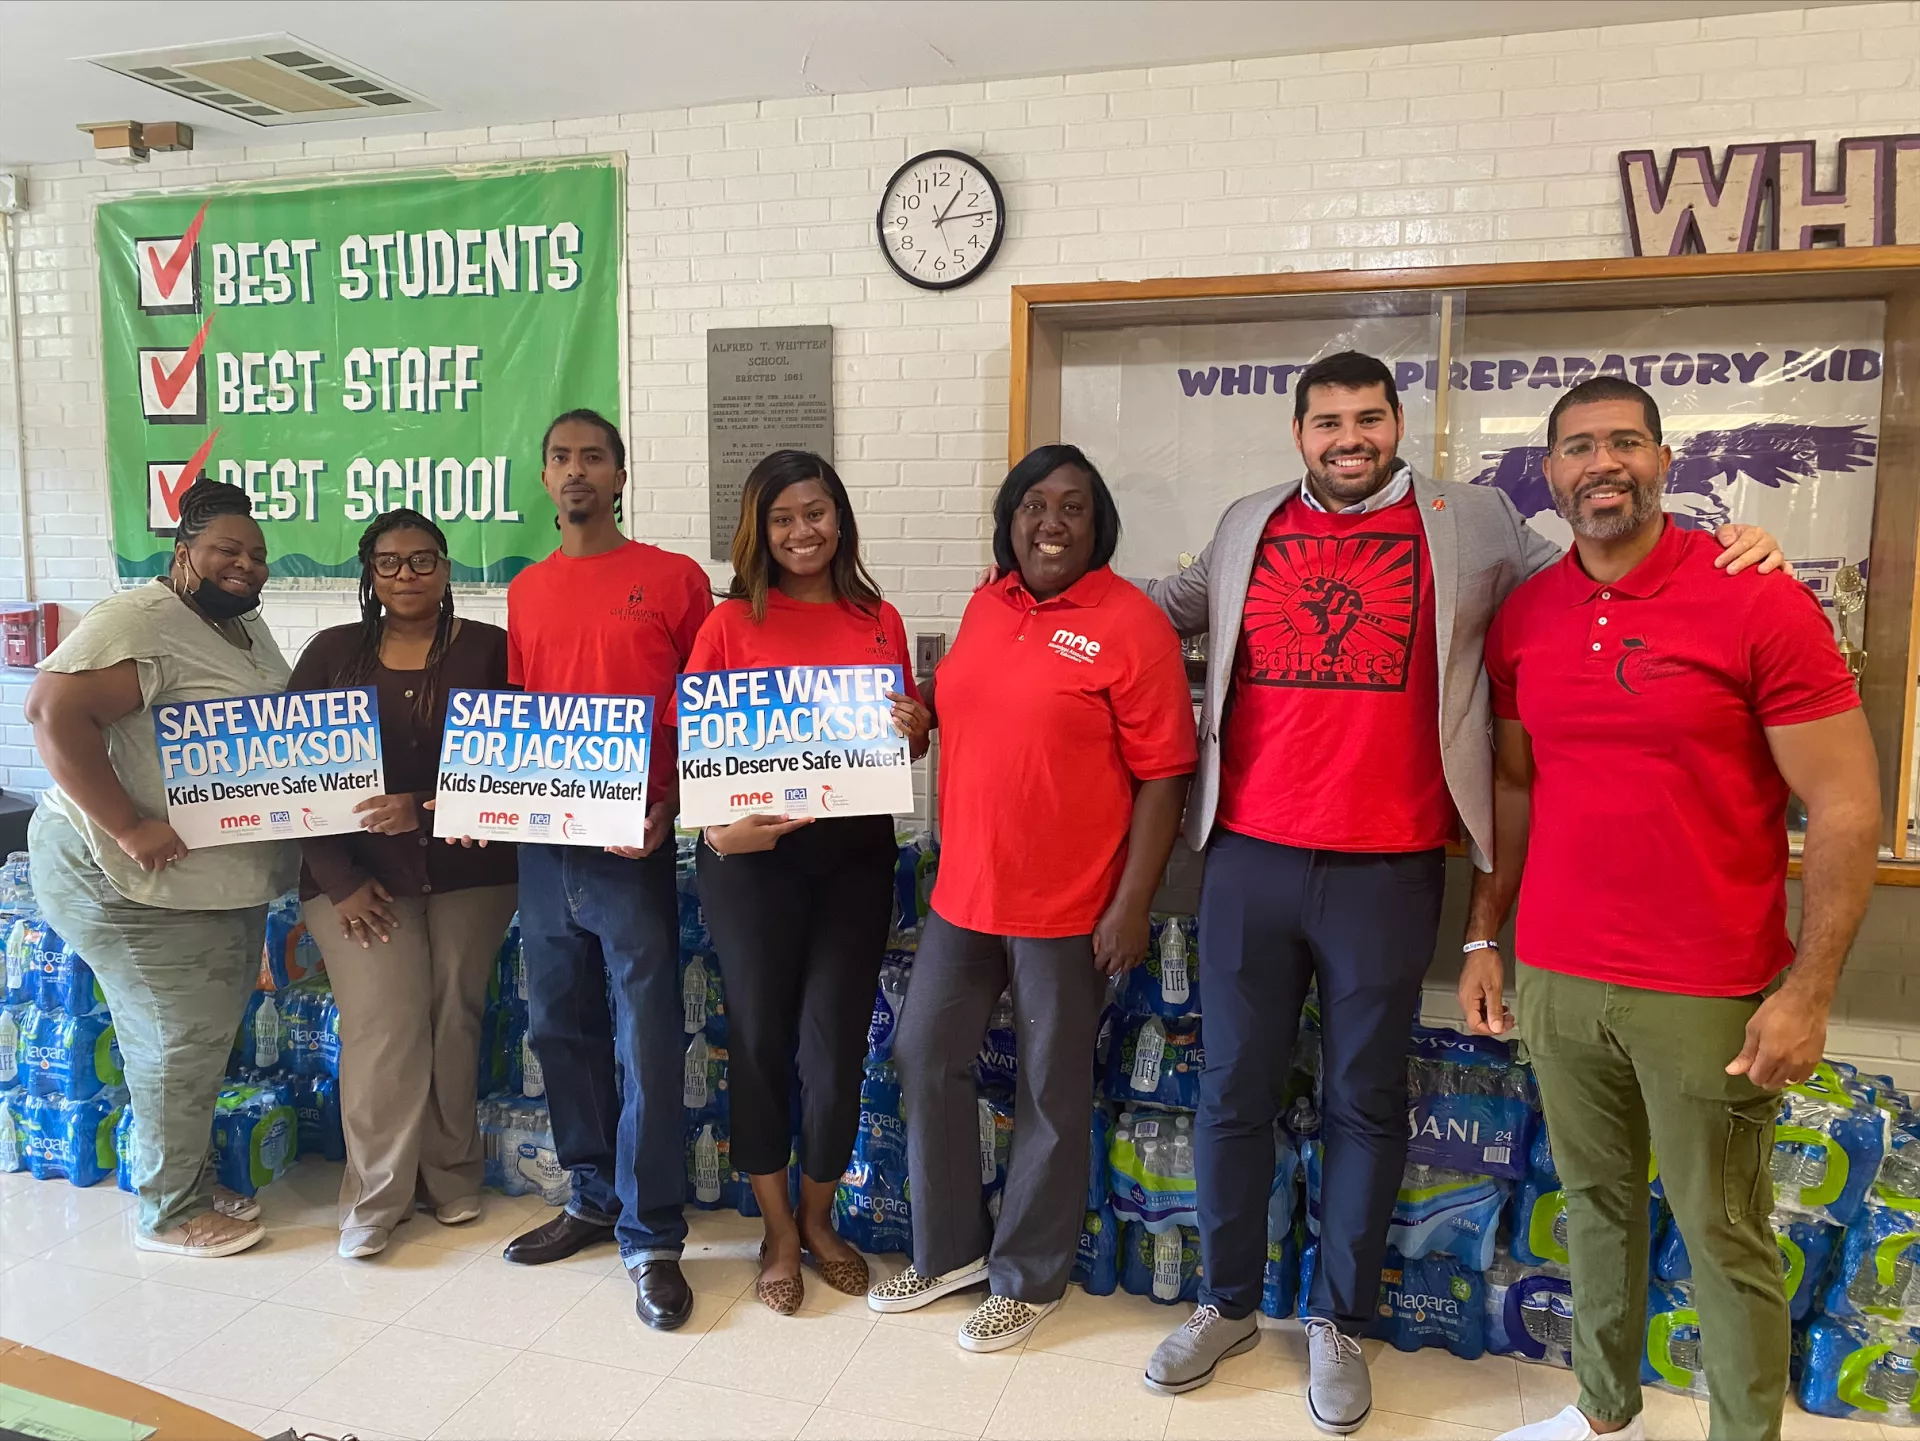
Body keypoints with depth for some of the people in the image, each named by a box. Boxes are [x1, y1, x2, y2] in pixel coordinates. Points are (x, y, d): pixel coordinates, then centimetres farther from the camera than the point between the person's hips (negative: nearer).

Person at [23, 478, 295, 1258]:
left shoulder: (249, 627, 11)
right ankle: (170, 1212, 18)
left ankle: (193, 1182, 34)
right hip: (140, 884, -9)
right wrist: (130, 828, -29)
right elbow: (56, 710, -29)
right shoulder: (141, 622, -18)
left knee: (206, 1038, 18)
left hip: (226, 879, 9)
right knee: (179, 1044, 1)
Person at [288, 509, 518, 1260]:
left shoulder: (489, 650, 1)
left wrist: (426, 806, -19)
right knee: (383, 1027, -6)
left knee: (453, 1020, 5)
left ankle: (452, 1175, 23)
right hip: (359, 874, 0)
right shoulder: (334, 651, 5)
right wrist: (339, 879, -7)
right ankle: (376, 1198, 9)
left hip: (469, 868, 0)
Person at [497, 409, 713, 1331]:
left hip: (632, 845, -5)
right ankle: (595, 1198, 31)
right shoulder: (525, 592, 13)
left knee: (645, 1043, -3)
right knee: (561, 1029, 14)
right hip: (542, 844, 6)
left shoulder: (674, 580, -1)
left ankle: (650, 1238, 10)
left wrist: (667, 808, -14)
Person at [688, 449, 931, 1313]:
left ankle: (819, 1218, 30)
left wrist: (913, 732, -9)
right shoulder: (730, 623, 0)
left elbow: (907, 744, 14)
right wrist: (716, 824, -19)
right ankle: (778, 1231, 27)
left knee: (837, 1040, 7)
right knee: (760, 1038, 8)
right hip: (752, 854, -1)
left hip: (855, 852, 2)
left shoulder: (880, 621, 7)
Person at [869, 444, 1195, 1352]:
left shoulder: (1131, 625, -12)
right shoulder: (986, 607, 8)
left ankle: (1028, 1279, 29)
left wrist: (1132, 904, -15)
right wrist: (952, 857, 12)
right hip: (963, 891, 7)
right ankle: (948, 1251, 34)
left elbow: (1162, 775, -12)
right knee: (924, 1057, 14)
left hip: (1068, 905, -6)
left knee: (1051, 1092, 9)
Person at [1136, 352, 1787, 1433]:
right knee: (1234, 1092, 12)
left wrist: (1720, 552, -8)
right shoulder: (1248, 527, 10)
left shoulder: (1474, 523, 3)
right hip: (1249, 860, 2)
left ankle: (1339, 1322, 31)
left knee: (1366, 1105, 11)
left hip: (1388, 875, -2)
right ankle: (1227, 1306, 31)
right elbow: (1174, 605, 25)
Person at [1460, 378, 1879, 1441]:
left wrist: (1808, 993, -13)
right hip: (1556, 979, 4)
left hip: (1709, 995, -4)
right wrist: (1483, 935, 10)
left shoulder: (1757, 600, -10)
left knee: (1725, 1238, 9)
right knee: (1596, 1201, 19)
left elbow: (1845, 807, -9)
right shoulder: (1521, 618, 4)